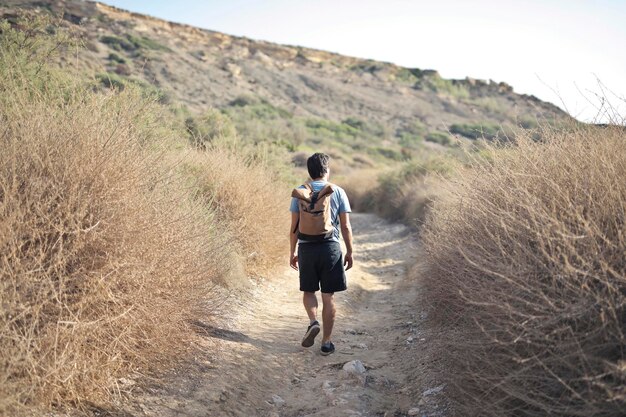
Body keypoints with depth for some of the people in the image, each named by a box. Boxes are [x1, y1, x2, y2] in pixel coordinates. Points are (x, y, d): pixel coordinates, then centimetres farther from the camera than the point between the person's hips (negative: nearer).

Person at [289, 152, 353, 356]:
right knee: (328, 295, 7)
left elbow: (294, 227, 1)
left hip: (306, 247, 1)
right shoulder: (338, 192, -1)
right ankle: (326, 342, 11)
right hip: (330, 247, -1)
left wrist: (292, 252, 10)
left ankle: (313, 322, -6)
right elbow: (346, 226, -1)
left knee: (308, 290, 19)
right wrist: (349, 251, 8)